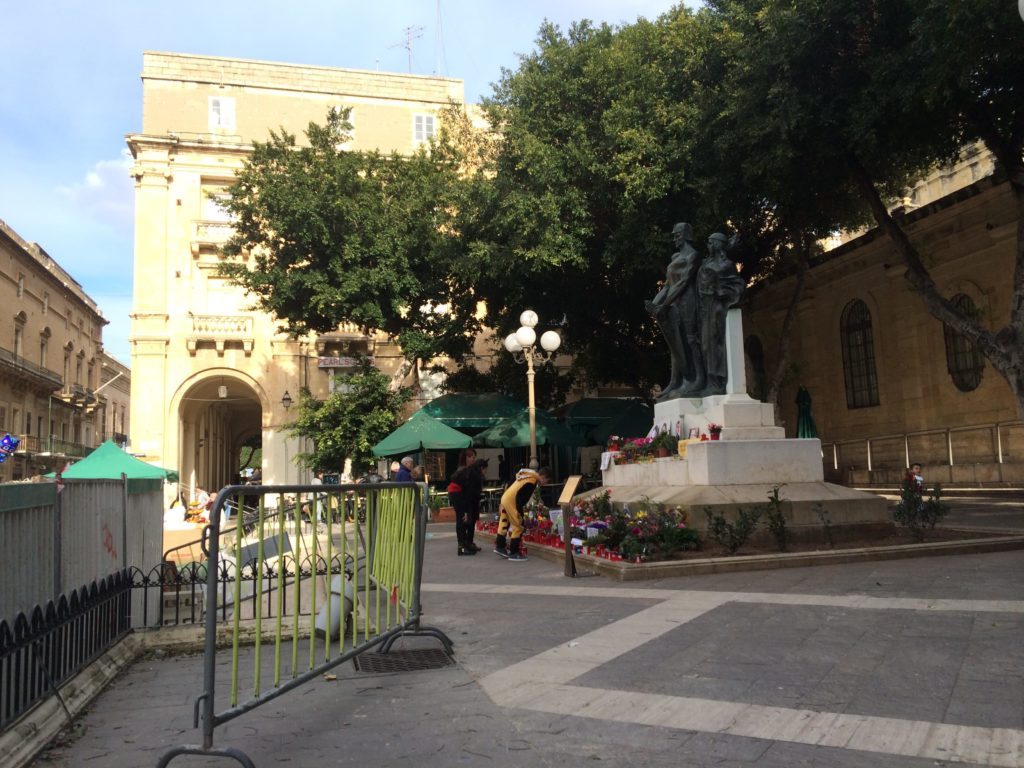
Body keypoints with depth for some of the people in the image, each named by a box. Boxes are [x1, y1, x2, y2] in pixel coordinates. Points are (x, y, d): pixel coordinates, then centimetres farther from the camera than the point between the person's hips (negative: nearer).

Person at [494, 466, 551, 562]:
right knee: (518, 527, -2)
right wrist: (519, 511, -16)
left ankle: (500, 546, 30)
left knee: (504, 523, 19)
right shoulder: (532, 481, -14)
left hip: (505, 497, 10)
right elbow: (521, 496, -19)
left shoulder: (527, 475, 16)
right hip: (511, 501, -10)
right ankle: (513, 553, 2)